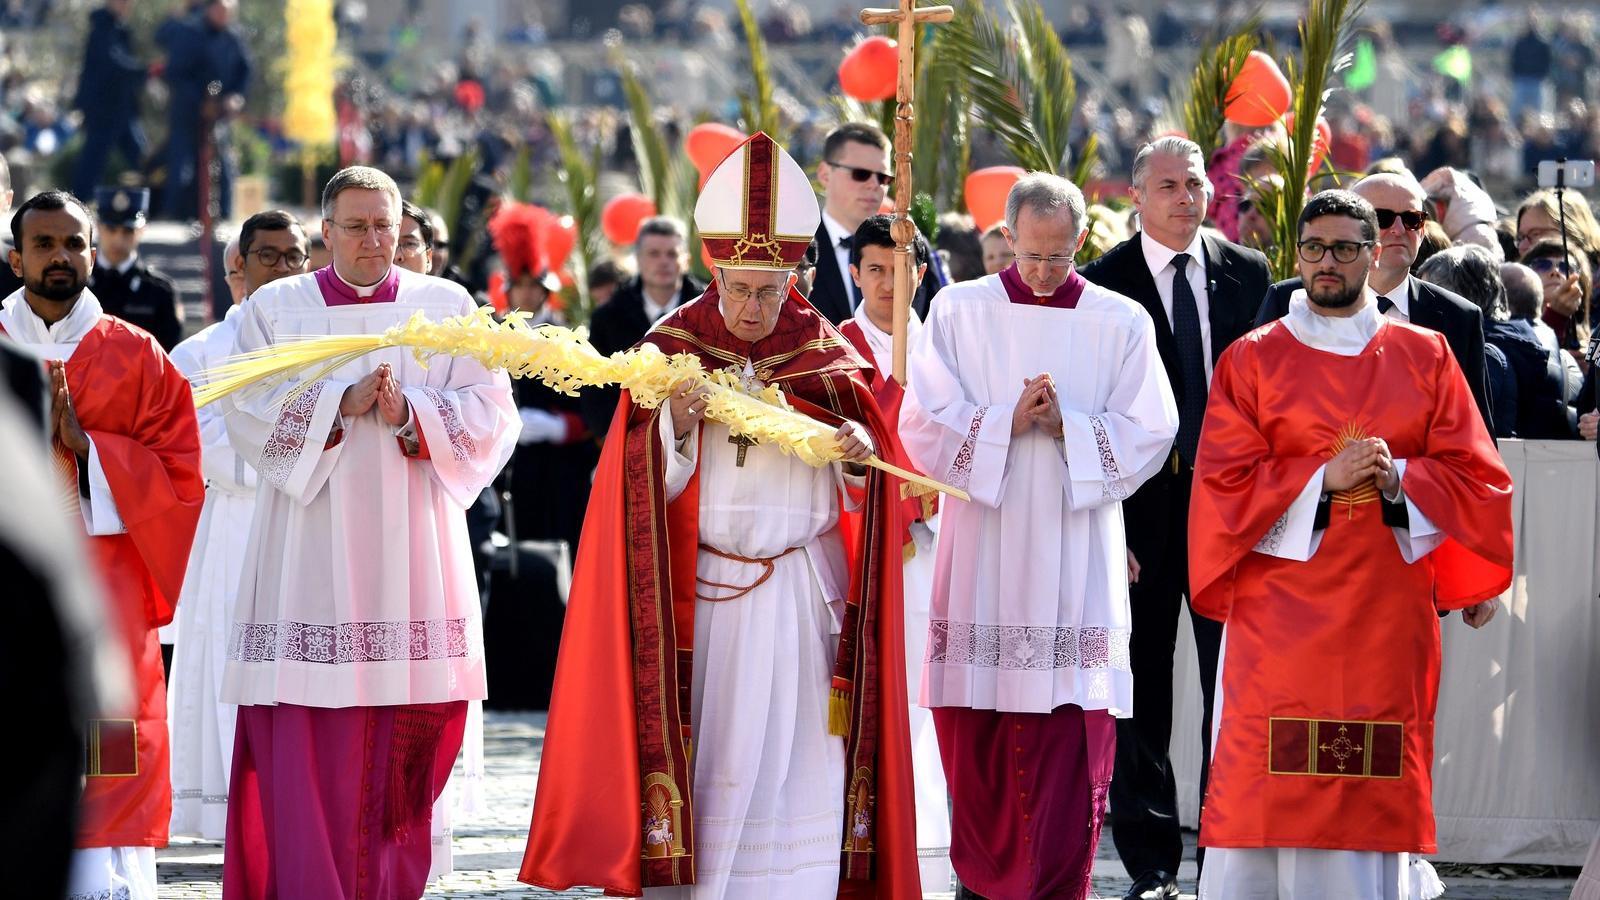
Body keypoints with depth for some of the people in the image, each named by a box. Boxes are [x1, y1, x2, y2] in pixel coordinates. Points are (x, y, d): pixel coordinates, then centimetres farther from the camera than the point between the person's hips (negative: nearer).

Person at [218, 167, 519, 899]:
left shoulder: (448, 309, 10)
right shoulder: (274, 309, 9)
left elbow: (491, 417, 2)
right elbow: (247, 412, -4)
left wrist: (410, 416, -15)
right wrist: (342, 403, -15)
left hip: (412, 558, 1)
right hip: (309, 557, -1)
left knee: (406, 752, -1)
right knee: (305, 749, -8)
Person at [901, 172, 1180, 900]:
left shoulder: (1121, 323, 5)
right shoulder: (960, 311, 5)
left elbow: (1149, 434, 1)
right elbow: (923, 423, -1)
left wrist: (1066, 427, -13)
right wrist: (1007, 422, -14)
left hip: (1076, 560, -1)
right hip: (982, 554, 1)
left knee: (1070, 747, -5)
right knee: (977, 743, 4)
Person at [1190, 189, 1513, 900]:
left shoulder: (1425, 357, 10)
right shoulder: (1253, 360, 7)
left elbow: (1476, 476, 6)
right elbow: (1225, 485, 1)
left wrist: (1398, 479, -12)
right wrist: (1323, 478, -13)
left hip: (1387, 617, 1)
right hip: (1282, 617, -1)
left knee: (1378, 791, -2)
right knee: (1273, 788, -7)